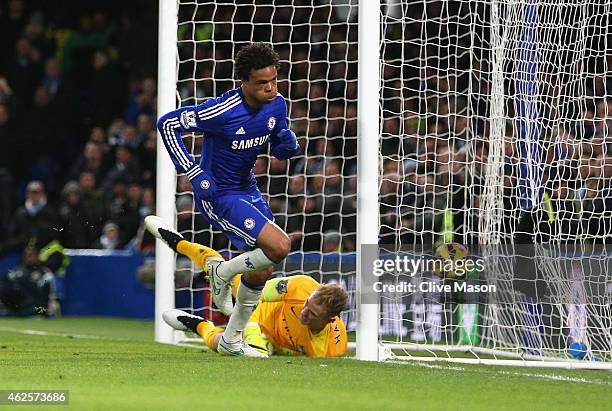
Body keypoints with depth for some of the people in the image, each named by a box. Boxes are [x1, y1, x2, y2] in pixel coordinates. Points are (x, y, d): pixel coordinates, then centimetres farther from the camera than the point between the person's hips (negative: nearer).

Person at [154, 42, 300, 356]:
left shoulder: (277, 105, -5)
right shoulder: (223, 111, -26)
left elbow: (278, 147, 12)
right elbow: (167, 124, -20)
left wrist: (288, 144, -14)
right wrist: (195, 174, -22)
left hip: (248, 189, 8)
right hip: (218, 196, -8)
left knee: (260, 272, 11)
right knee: (280, 246, -22)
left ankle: (232, 339, 31)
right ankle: (222, 273, 4)